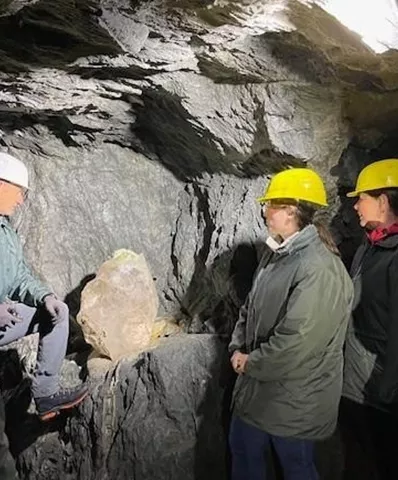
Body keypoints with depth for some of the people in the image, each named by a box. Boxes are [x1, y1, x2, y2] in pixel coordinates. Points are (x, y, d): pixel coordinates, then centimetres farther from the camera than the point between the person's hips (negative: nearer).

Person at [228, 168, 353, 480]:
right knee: (243, 450, 24)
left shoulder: (321, 269, -27)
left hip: (293, 399, -8)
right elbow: (251, 306, 11)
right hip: (258, 385, 8)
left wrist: (251, 362, -16)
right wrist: (238, 348, -1)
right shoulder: (278, 252, 4)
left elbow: (296, 341, -30)